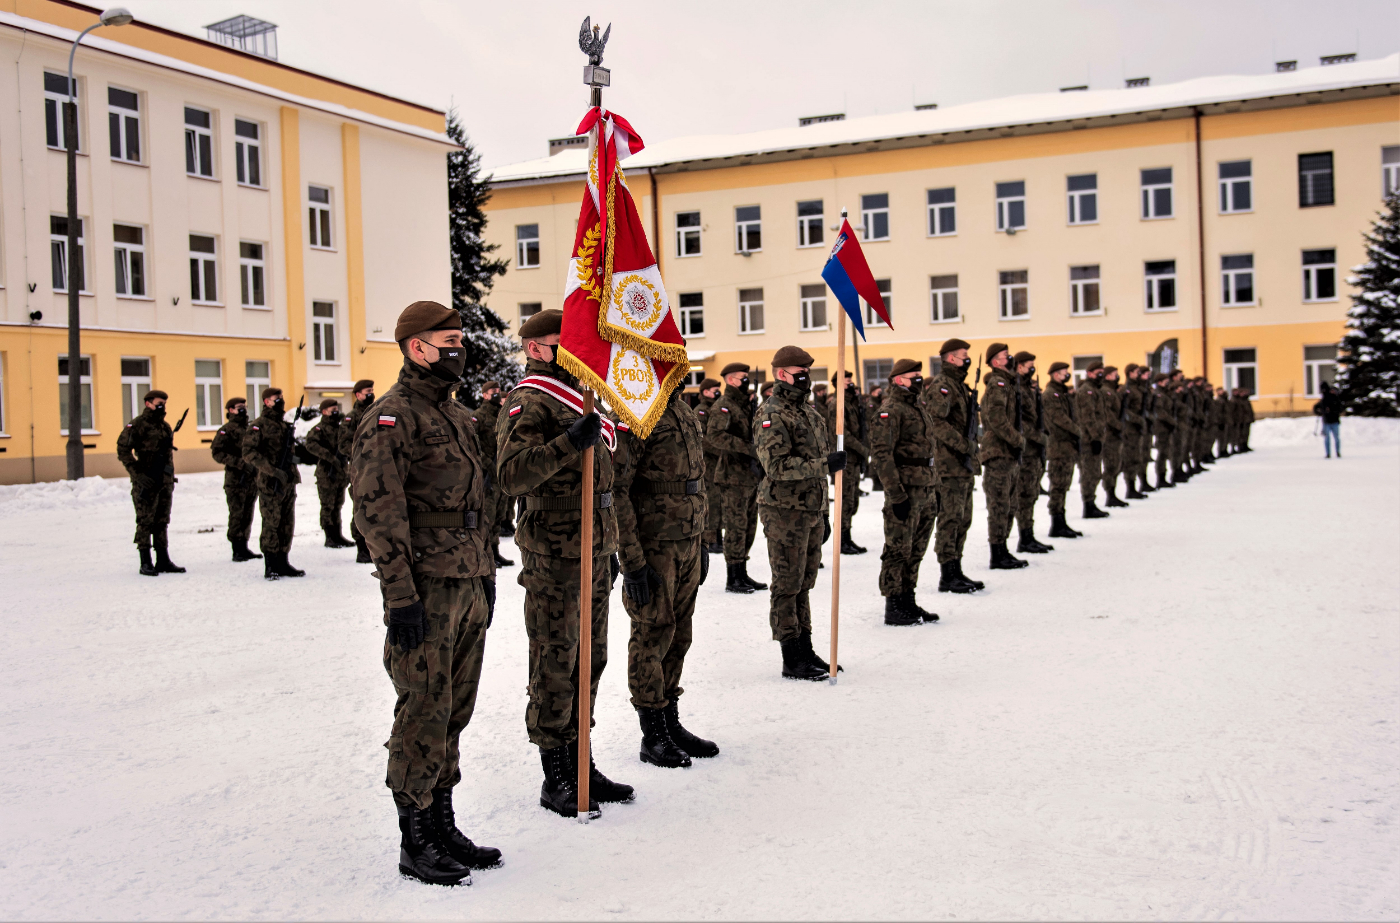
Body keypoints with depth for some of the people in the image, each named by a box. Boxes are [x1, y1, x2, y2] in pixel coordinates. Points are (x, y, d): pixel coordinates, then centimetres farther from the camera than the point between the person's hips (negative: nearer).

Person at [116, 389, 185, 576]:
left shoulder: (166, 427, 15)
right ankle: (146, 563, 1)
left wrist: (171, 478, 16)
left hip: (165, 482, 7)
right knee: (145, 522, -3)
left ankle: (163, 561, 15)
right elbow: (123, 451, -11)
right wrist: (138, 475, -16)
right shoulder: (136, 426, -6)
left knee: (162, 522, 10)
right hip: (146, 483, -7)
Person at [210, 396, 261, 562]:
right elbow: (217, 453, -12)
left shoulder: (249, 429, 17)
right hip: (235, 480, -6)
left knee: (247, 516, 10)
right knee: (237, 515, -5)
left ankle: (244, 548, 17)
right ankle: (237, 550, -1)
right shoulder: (226, 430, -4)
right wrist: (240, 463, -21)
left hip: (252, 479, 6)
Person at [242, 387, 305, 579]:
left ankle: (282, 563, 18)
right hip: (270, 484, -7)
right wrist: (273, 471, -22)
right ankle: (270, 567, 3)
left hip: (289, 482, 7)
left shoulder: (286, 425, 17)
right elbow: (249, 453, -16)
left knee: (287, 524, 10)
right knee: (271, 524, -3)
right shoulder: (258, 425, -6)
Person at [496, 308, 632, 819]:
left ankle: (580, 762, 25)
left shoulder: (577, 399, 18)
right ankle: (556, 778, 9)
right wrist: (570, 442, -36)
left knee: (589, 660, 14)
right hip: (553, 558, -9)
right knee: (555, 666, -1)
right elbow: (511, 475, -26)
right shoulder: (528, 403, -11)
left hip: (592, 553, 9)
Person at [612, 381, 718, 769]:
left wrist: (700, 543, 20)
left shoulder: (686, 414, 14)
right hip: (652, 547, -8)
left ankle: (672, 724, 26)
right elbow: (615, 491, -19)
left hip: (687, 545, 8)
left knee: (678, 635, 14)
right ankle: (653, 736, 12)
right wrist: (633, 561, -20)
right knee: (652, 635, 1)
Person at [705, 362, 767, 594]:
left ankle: (742, 574, 21)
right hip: (733, 477, -9)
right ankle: (733, 578, 1)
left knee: (749, 526, 13)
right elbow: (714, 436, -27)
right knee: (735, 527, -5)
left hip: (751, 476, 9)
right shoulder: (722, 406, -11)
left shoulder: (747, 405, 18)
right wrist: (747, 448, -31)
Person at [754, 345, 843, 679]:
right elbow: (777, 465, -24)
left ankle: (806, 651, 22)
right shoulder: (773, 416, -12)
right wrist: (825, 464, -28)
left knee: (804, 584, 14)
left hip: (811, 511, 8)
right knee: (787, 585, -2)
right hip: (785, 512, -8)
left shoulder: (809, 411, 16)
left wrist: (823, 512, 22)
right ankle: (792, 660, 3)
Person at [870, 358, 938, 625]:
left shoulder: (917, 409, 19)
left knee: (916, 550, 14)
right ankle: (893, 607, 3)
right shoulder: (890, 411, -11)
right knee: (898, 550, -3)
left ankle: (908, 601, 23)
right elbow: (881, 454, -18)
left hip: (925, 492, 9)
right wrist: (896, 495, -21)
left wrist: (934, 489, 20)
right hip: (905, 491, -9)